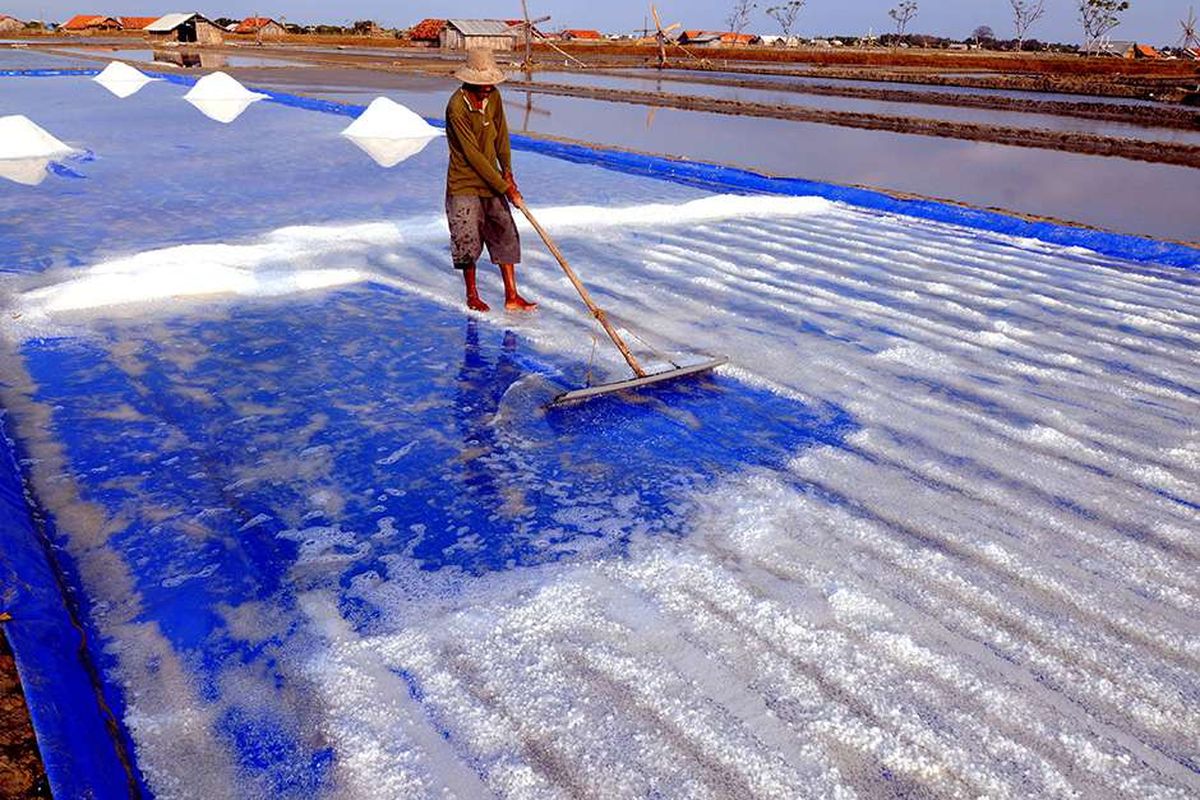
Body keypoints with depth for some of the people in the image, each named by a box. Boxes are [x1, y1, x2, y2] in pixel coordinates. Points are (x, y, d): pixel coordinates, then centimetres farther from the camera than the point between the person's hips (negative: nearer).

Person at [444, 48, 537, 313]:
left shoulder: (494, 97, -1)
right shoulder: (457, 107, -22)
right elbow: (474, 155, -23)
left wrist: (507, 170, -2)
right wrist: (505, 187, -22)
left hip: (492, 180, 6)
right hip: (464, 184, -6)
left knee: (506, 237, 4)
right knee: (468, 243, 0)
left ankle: (512, 297, 11)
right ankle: (472, 295, 21)